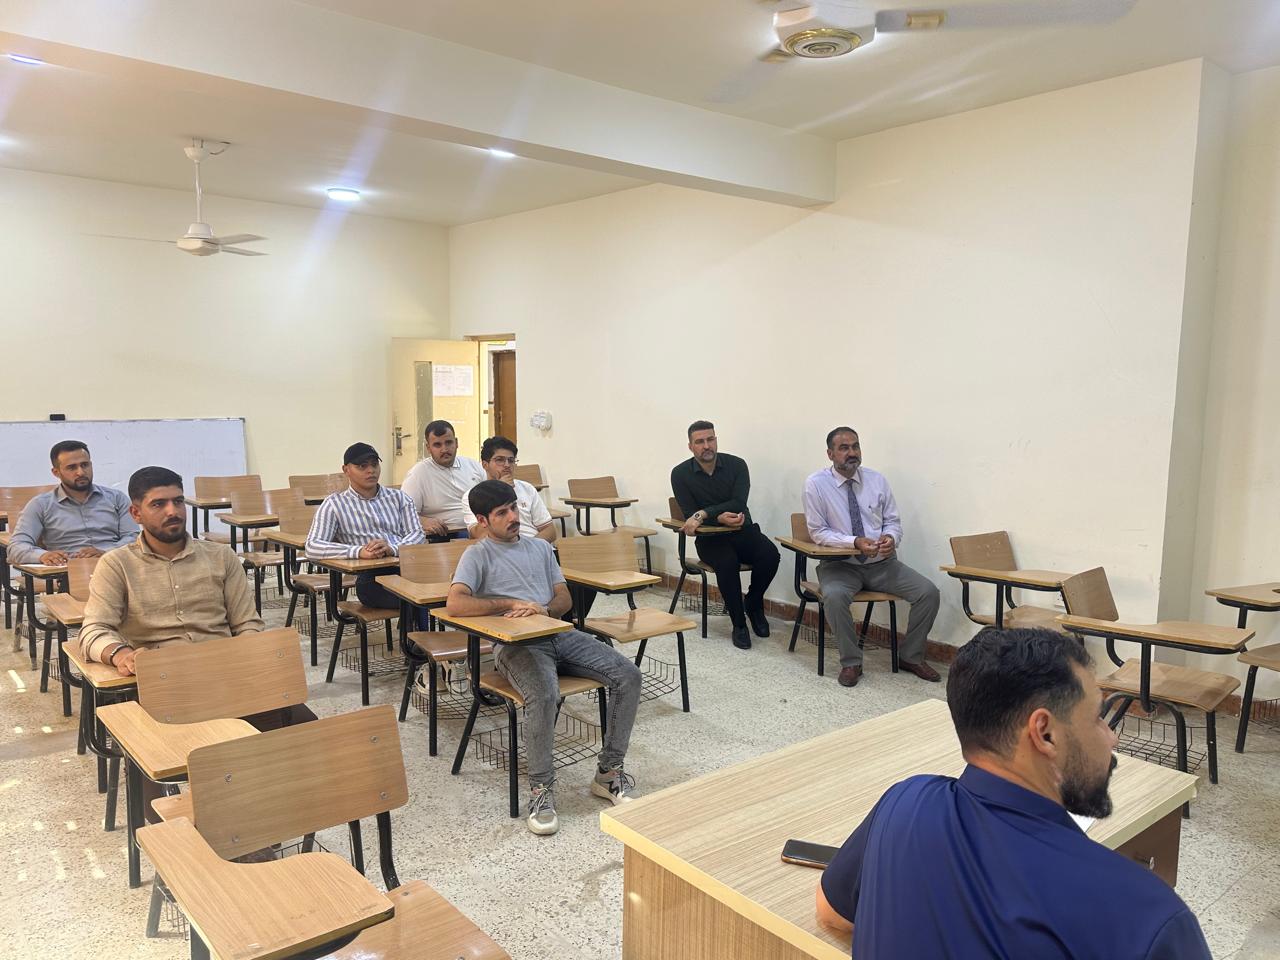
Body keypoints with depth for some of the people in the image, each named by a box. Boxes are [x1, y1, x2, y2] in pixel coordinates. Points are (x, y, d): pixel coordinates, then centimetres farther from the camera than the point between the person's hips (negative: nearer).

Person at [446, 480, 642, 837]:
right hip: (514, 644, -5)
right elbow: (455, 604, -15)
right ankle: (541, 788, -17)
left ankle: (609, 772, -2)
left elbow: (564, 598, 15)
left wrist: (543, 609, -8)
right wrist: (511, 604, -15)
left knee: (628, 675, -13)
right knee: (544, 694, -37)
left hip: (559, 634, 6)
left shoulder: (540, 547, 21)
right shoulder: (477, 556, 3)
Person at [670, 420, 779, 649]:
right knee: (727, 562, -34)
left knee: (770, 554, -28)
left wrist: (703, 514, -28)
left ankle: (753, 604, 2)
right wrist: (719, 518, -26)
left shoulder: (736, 465, -2)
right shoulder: (680, 474, -3)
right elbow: (689, 515, -9)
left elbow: (738, 503, -16)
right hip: (709, 538, -2)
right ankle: (739, 624, -15)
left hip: (742, 531, 2)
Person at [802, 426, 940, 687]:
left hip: (882, 563, 4)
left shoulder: (877, 480, 4)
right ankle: (851, 662, -12)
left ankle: (911, 657, 7)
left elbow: (893, 522, 8)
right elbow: (818, 532, -10)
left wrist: (891, 537, -16)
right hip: (840, 564, -4)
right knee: (834, 596, -35)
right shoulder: (816, 484, -8)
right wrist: (855, 543, -24)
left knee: (929, 592, -14)